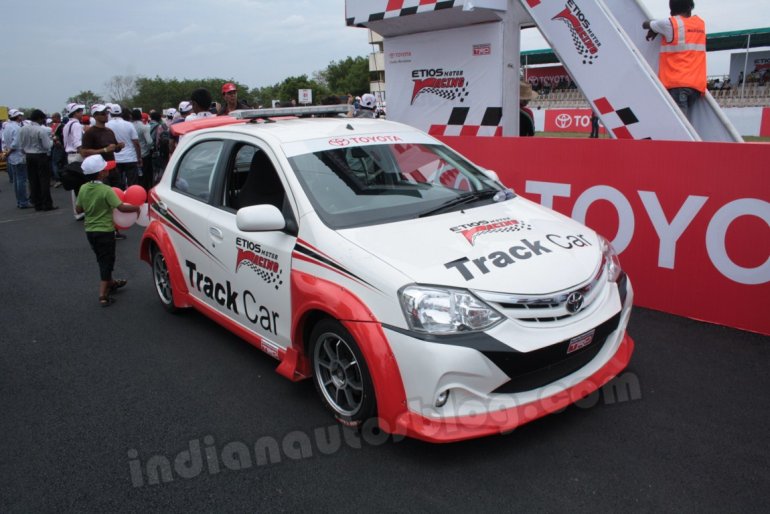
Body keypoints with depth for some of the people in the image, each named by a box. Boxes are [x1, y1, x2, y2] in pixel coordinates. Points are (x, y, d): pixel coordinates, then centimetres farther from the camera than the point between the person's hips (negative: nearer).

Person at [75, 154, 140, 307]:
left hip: (90, 230, 7)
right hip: (105, 231, -6)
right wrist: (137, 208, -11)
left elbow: (79, 209, 8)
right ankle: (103, 295, -2)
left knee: (103, 260, 23)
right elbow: (121, 207, -25)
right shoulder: (106, 190, -20)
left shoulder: (83, 189, -1)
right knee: (106, 262, 1)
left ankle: (110, 283, 42)